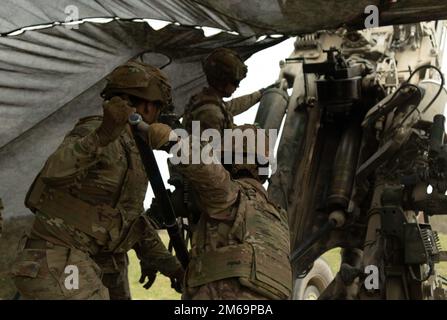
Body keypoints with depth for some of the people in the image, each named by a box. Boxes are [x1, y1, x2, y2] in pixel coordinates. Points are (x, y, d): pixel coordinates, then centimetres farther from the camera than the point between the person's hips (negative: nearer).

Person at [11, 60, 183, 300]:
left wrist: (156, 253, 9)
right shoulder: (96, 131, -15)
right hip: (61, 261, -9)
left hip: (104, 263, 9)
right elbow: (55, 173, -33)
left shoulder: (131, 145, 12)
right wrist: (102, 135, -46)